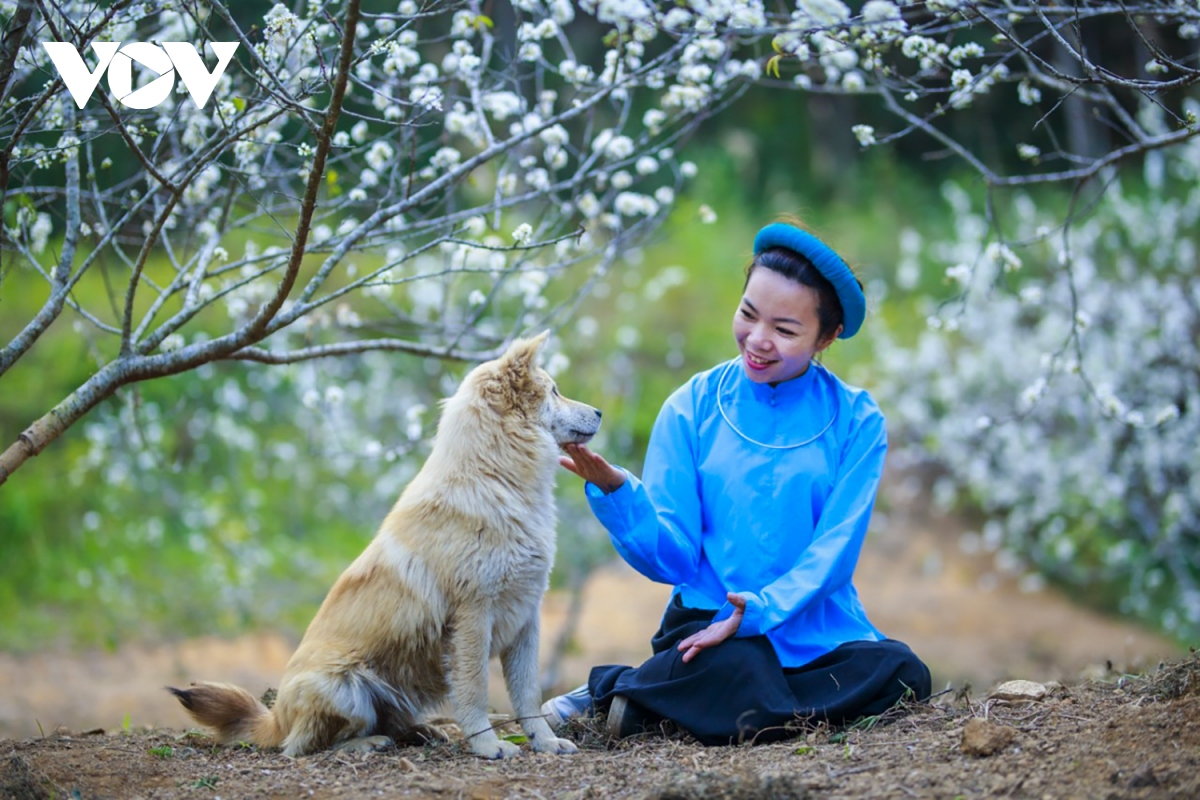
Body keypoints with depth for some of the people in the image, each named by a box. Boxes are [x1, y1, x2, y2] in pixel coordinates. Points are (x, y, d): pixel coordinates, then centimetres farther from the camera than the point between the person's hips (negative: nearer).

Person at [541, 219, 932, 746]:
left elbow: (833, 554, -4)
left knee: (901, 675, -28)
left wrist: (758, 610, -21)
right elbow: (672, 555, -2)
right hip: (710, 620, -3)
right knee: (751, 706, -35)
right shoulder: (692, 409, 4)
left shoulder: (856, 423, 3)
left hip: (816, 630, 3)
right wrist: (613, 490, -21)